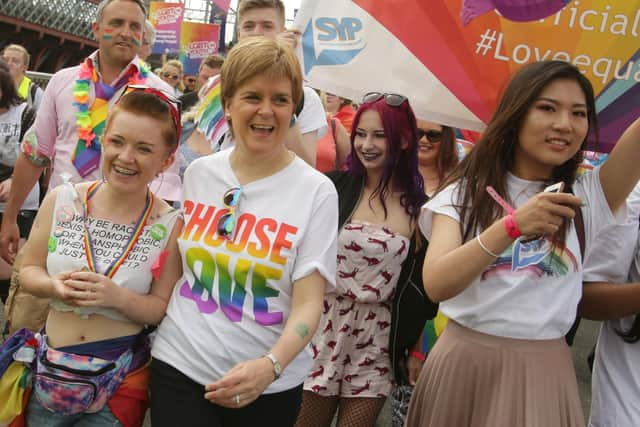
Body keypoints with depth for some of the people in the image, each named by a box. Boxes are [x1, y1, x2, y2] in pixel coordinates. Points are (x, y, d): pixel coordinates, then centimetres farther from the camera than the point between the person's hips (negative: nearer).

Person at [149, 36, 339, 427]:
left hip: (267, 386, -2)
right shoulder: (199, 172, 1)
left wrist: (271, 365, -28)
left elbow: (309, 304, -13)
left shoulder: (316, 191, -9)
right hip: (179, 365, 2)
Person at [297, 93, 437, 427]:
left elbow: (423, 284, 7)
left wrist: (415, 348, 7)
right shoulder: (334, 188, -5)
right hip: (325, 328, -1)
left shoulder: (420, 207, 1)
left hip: (380, 340, 2)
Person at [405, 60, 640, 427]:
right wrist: (512, 225, -29)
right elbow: (436, 284, -18)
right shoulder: (464, 192, -2)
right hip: (465, 361, -1)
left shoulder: (585, 196, 4)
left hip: (543, 370, 1)